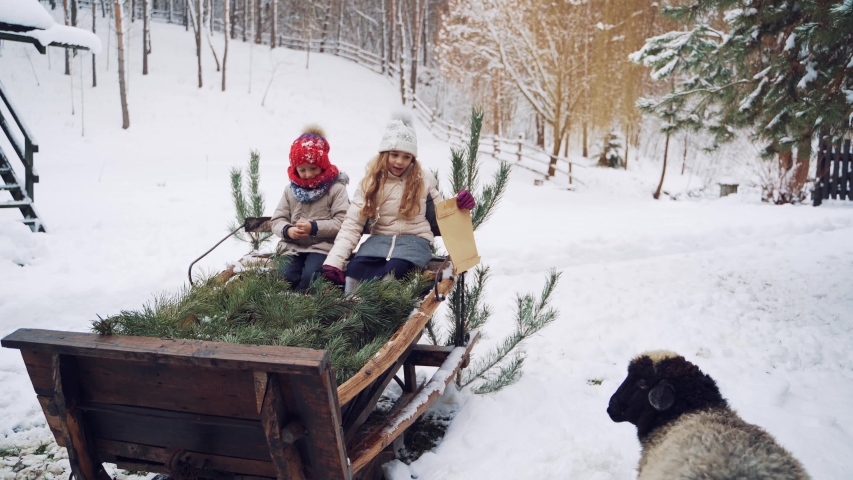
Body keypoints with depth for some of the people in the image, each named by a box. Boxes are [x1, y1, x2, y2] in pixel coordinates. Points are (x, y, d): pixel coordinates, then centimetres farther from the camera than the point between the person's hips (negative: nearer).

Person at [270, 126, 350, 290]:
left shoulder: (336, 189, 1)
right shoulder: (291, 190, 14)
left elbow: (342, 222, -9)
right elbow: (277, 220, 12)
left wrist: (314, 228, -20)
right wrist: (287, 230, -13)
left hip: (322, 247, -3)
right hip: (293, 246, 4)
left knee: (310, 276, -30)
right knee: (285, 277, -24)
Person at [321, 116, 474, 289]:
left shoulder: (423, 180, 7)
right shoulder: (370, 183, 5)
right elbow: (352, 224, -1)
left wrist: (458, 205, -10)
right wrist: (333, 262, -13)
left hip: (415, 239, -1)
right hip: (380, 238, 1)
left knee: (395, 269, -36)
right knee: (354, 270, -32)